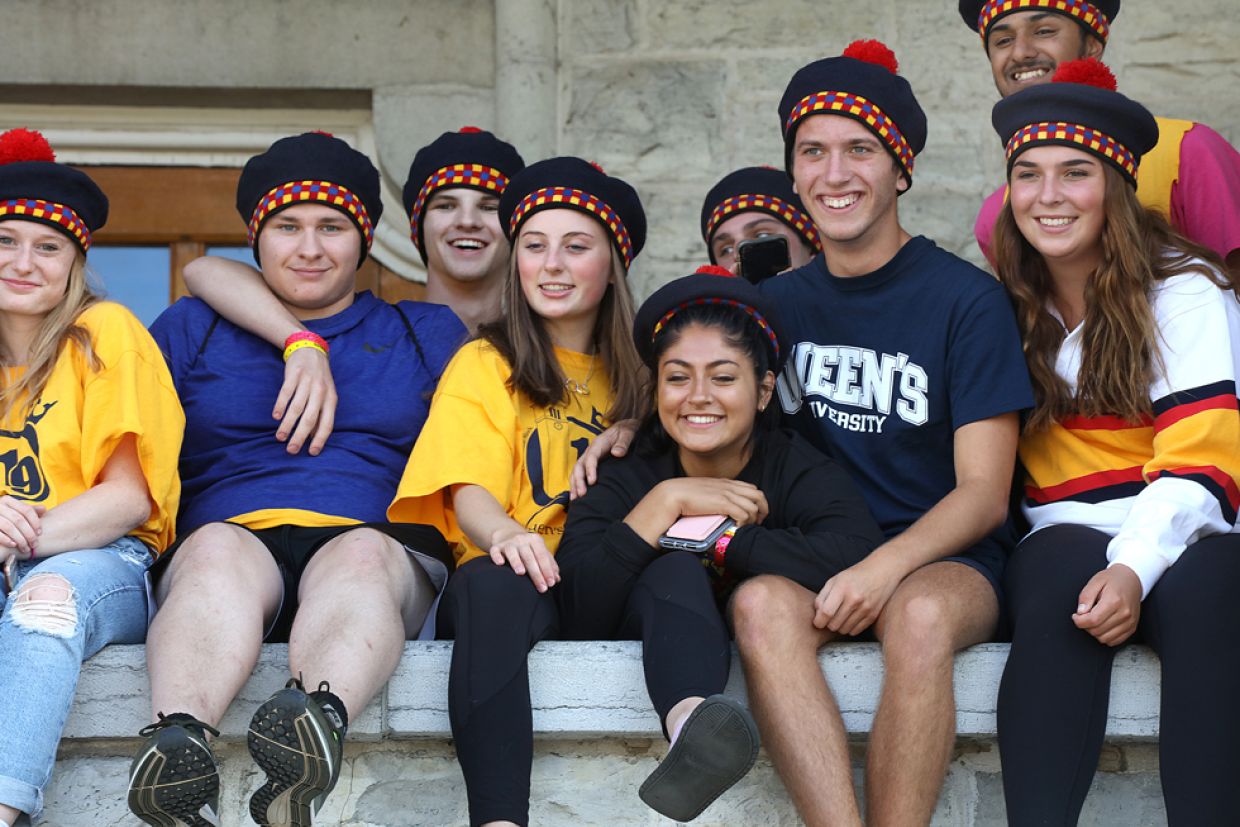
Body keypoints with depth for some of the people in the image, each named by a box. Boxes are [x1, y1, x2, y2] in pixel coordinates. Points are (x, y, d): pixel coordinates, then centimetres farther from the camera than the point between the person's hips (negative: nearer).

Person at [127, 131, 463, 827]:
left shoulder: (428, 333, 26)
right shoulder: (190, 328, 25)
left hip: (382, 542, 0)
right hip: (238, 532, 0)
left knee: (362, 555, -38)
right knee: (217, 547, -37)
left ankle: (322, 717, -70)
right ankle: (181, 740, -65)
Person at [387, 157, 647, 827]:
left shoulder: (633, 372, 24)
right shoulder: (484, 364, 14)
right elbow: (466, 487, -2)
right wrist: (502, 533, -27)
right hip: (513, 573, -2)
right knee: (493, 584, -40)